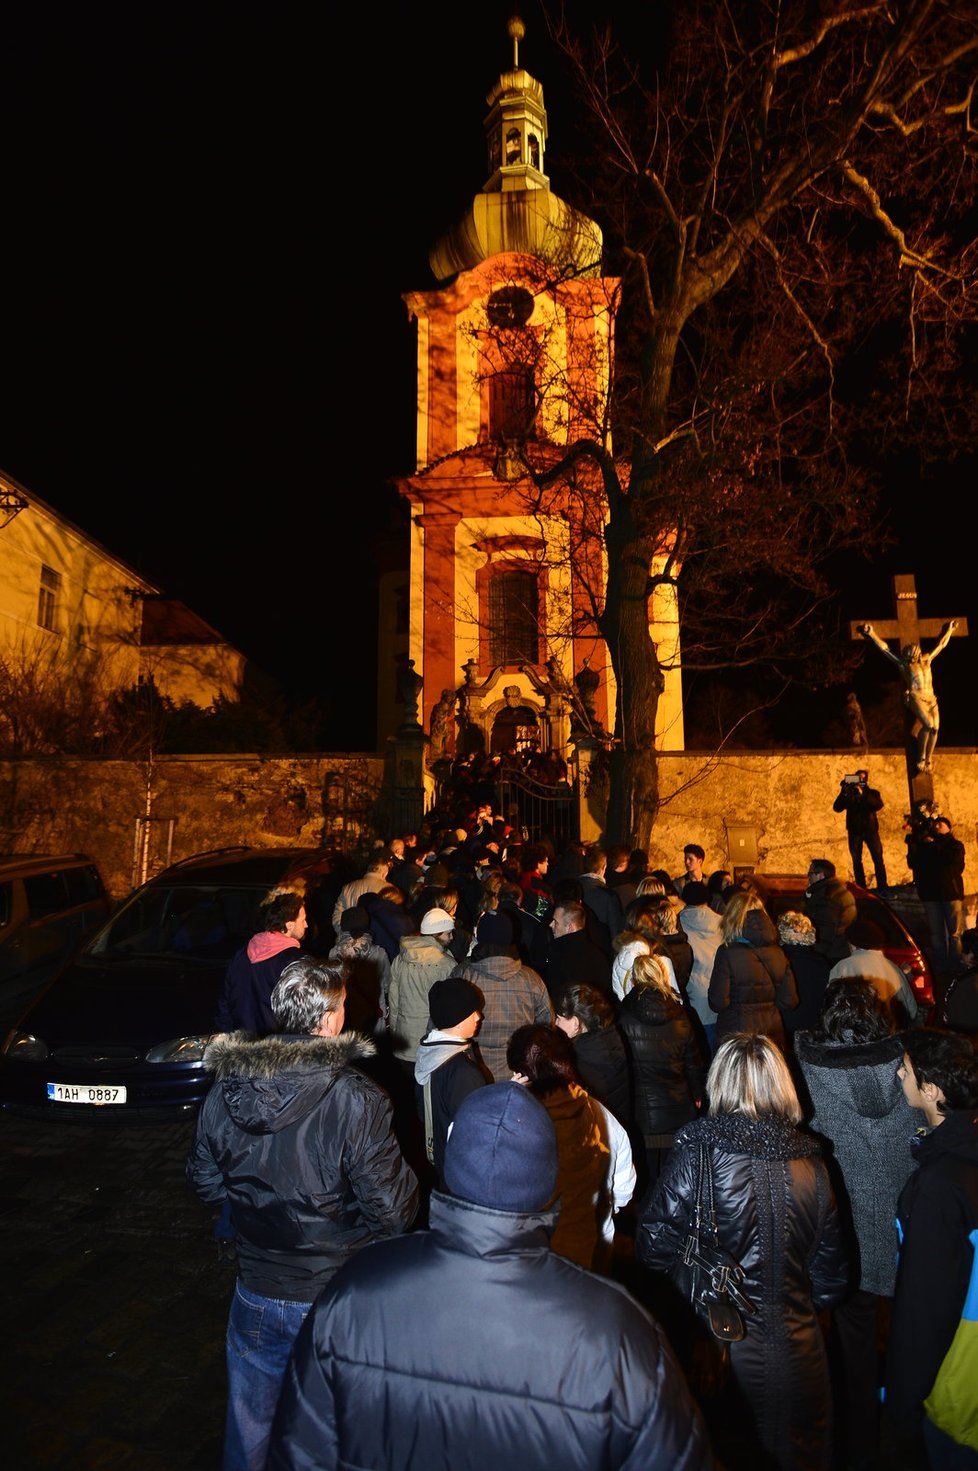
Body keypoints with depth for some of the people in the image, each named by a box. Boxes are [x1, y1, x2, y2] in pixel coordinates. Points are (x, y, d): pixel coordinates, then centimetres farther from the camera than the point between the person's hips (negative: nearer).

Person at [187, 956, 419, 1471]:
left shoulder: (224, 1093, -12)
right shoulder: (357, 1101, -26)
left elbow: (205, 1184, 2)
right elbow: (392, 1211, -22)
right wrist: (408, 1181, -3)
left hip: (256, 1293, 4)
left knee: (250, 1425, 27)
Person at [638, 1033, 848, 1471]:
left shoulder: (696, 1154, -19)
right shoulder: (811, 1164, -7)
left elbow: (655, 1248, -16)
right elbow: (831, 1273, 3)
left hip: (721, 1344, -3)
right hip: (796, 1349, 3)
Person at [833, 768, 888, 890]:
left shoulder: (872, 793, 7)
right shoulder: (849, 794, 8)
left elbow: (878, 805, -13)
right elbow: (837, 808, -4)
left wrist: (863, 794, -22)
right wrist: (843, 792, -16)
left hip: (870, 829, -1)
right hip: (854, 831, 1)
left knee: (878, 859, -6)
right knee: (856, 861, 1)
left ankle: (882, 887, -3)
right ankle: (861, 888, 5)